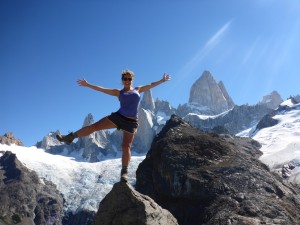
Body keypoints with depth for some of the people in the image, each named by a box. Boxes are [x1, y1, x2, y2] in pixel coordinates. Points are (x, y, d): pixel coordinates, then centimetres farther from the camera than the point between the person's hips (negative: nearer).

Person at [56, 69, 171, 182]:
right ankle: (70, 137, 4)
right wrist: (88, 85, -3)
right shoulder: (118, 92, 9)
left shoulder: (138, 90, 14)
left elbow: (150, 85, 23)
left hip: (131, 122, 0)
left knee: (126, 147, -4)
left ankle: (124, 172, 6)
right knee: (95, 126, -6)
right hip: (118, 116, 1)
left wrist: (162, 80, 26)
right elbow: (102, 89, 4)